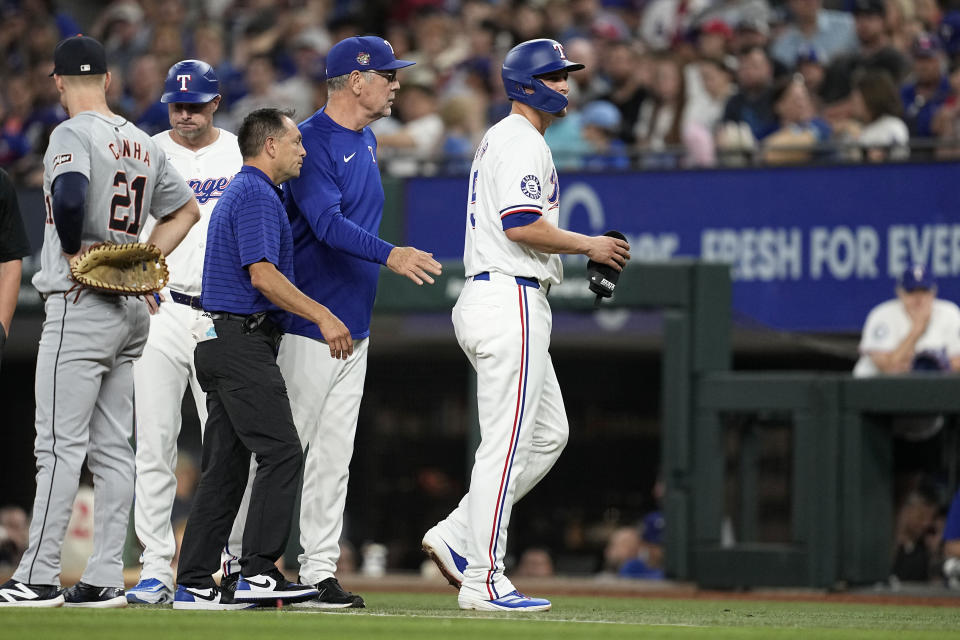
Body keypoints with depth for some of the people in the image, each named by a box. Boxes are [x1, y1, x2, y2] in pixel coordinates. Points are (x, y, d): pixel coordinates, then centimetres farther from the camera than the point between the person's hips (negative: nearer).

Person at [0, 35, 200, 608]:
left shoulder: (72, 134, -10)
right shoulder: (142, 142, 13)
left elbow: (70, 196, -30)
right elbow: (185, 209, 24)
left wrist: (73, 254, -14)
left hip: (81, 306, -8)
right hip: (131, 308, 8)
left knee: (61, 444, -7)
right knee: (112, 447, 8)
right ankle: (106, 579, 7)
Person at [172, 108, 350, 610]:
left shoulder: (237, 192, 23)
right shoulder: (258, 196, -10)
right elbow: (263, 276, -20)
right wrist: (323, 316, -19)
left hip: (222, 340, 11)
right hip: (244, 341, -11)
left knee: (225, 465, 8)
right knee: (280, 452, -13)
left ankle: (194, 584, 5)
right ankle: (257, 572, -18)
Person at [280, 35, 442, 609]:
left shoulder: (367, 142, 15)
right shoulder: (311, 141, -14)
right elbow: (327, 222, -27)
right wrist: (388, 255, -39)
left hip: (353, 322, 9)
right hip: (308, 322, -9)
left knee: (335, 455, 8)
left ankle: (320, 572, 11)